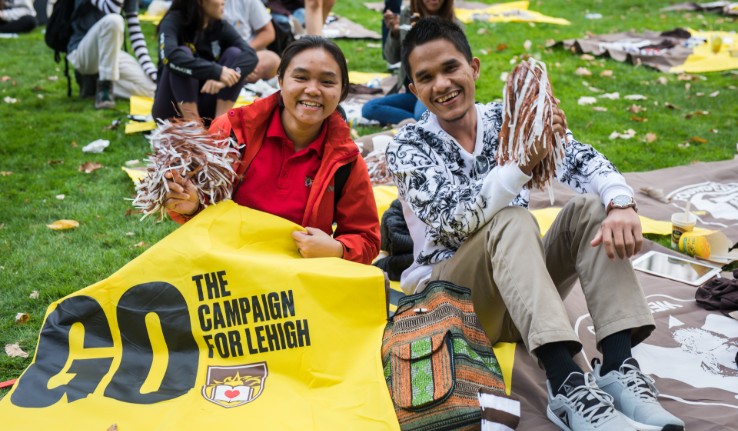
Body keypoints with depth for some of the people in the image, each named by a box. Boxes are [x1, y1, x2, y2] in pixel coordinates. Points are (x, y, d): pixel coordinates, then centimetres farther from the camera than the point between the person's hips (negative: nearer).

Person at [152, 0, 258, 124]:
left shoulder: (220, 26, -1)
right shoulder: (174, 21, -12)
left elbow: (251, 55, -17)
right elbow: (170, 57, -34)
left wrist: (222, 77, -36)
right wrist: (216, 71, -41)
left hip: (203, 108, 4)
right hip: (171, 108, -4)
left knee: (234, 53, -14)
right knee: (184, 52, -26)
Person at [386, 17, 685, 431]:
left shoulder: (506, 120, 3)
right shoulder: (408, 147, -8)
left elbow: (584, 162, -9)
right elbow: (457, 220, -25)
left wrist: (621, 204, -31)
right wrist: (525, 160, -38)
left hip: (523, 290, 4)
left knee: (592, 208, -17)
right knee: (511, 221, -31)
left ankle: (618, 368, -30)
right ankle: (567, 387, -45)